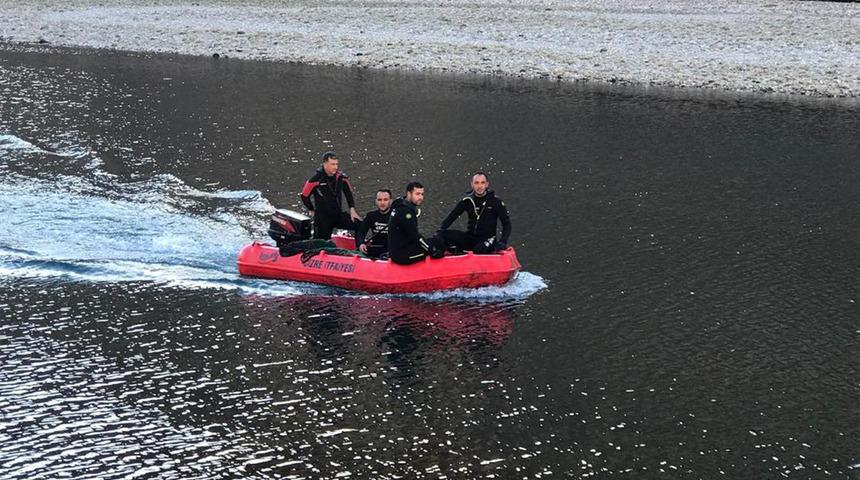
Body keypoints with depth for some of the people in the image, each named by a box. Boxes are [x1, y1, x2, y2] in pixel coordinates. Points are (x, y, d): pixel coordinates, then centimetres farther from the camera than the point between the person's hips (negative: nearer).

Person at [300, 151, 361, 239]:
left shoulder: (341, 177, -2)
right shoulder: (316, 179, -15)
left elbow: (348, 193, 13)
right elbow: (304, 196, -4)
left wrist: (352, 210, 5)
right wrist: (312, 210, 6)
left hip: (339, 215, 4)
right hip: (322, 218, -4)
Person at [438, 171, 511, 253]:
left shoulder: (495, 201, -2)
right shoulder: (467, 201, 5)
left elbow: (506, 223, 1)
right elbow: (451, 217, 7)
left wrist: (502, 242, -14)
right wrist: (441, 230, -11)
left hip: (487, 239, -2)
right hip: (470, 237, 2)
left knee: (480, 250, -38)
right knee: (444, 235, -23)